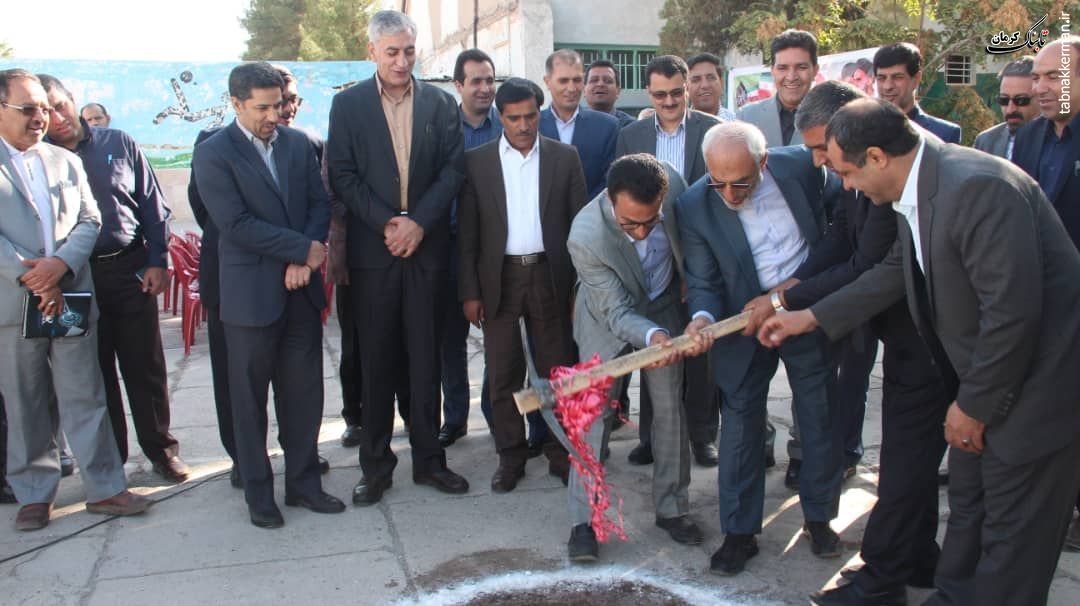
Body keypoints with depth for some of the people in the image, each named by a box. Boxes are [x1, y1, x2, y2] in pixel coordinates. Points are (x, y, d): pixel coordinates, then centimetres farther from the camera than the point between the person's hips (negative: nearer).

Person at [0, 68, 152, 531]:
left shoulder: (66, 161, 12)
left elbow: (89, 220, 6)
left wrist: (61, 263, -11)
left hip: (71, 297, 3)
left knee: (85, 398, 6)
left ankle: (104, 488, 14)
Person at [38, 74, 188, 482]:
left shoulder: (118, 144, 4)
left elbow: (154, 205, 5)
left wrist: (158, 260, -2)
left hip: (131, 269, 0)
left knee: (145, 367, 6)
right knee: (95, 372, 10)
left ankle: (161, 448, 20)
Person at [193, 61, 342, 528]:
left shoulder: (297, 143, 8)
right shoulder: (213, 154, -7)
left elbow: (320, 203, 6)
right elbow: (236, 224, -15)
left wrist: (302, 260, -9)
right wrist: (304, 249, -13)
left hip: (301, 290, 4)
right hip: (251, 293, -4)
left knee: (304, 392, 10)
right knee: (250, 397, 7)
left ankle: (304, 482, 24)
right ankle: (258, 494, 20)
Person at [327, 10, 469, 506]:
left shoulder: (441, 103, 7)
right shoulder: (347, 104, 4)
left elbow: (454, 168, 1)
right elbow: (342, 176, -2)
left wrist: (418, 222, -11)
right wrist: (385, 223, -12)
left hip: (427, 245, 1)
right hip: (372, 247, -1)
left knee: (425, 357, 7)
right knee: (376, 360, 5)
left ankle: (428, 459, 19)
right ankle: (375, 465, 16)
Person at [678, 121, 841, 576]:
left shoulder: (800, 166, -14)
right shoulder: (694, 207, -17)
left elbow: (828, 230, 4)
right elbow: (704, 282, -11)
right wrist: (703, 317, -31)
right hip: (746, 319, -1)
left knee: (819, 418, 11)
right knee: (740, 423, 1)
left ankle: (819, 517, 31)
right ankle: (739, 533, 15)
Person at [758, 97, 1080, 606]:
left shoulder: (977, 187, -29)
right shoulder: (916, 188, 1)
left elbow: (1013, 311, -29)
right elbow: (896, 271, 14)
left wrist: (973, 404, -17)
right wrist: (810, 316, 15)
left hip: (1036, 382, -9)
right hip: (987, 373, 9)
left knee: (1012, 533, 5)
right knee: (966, 506, 22)